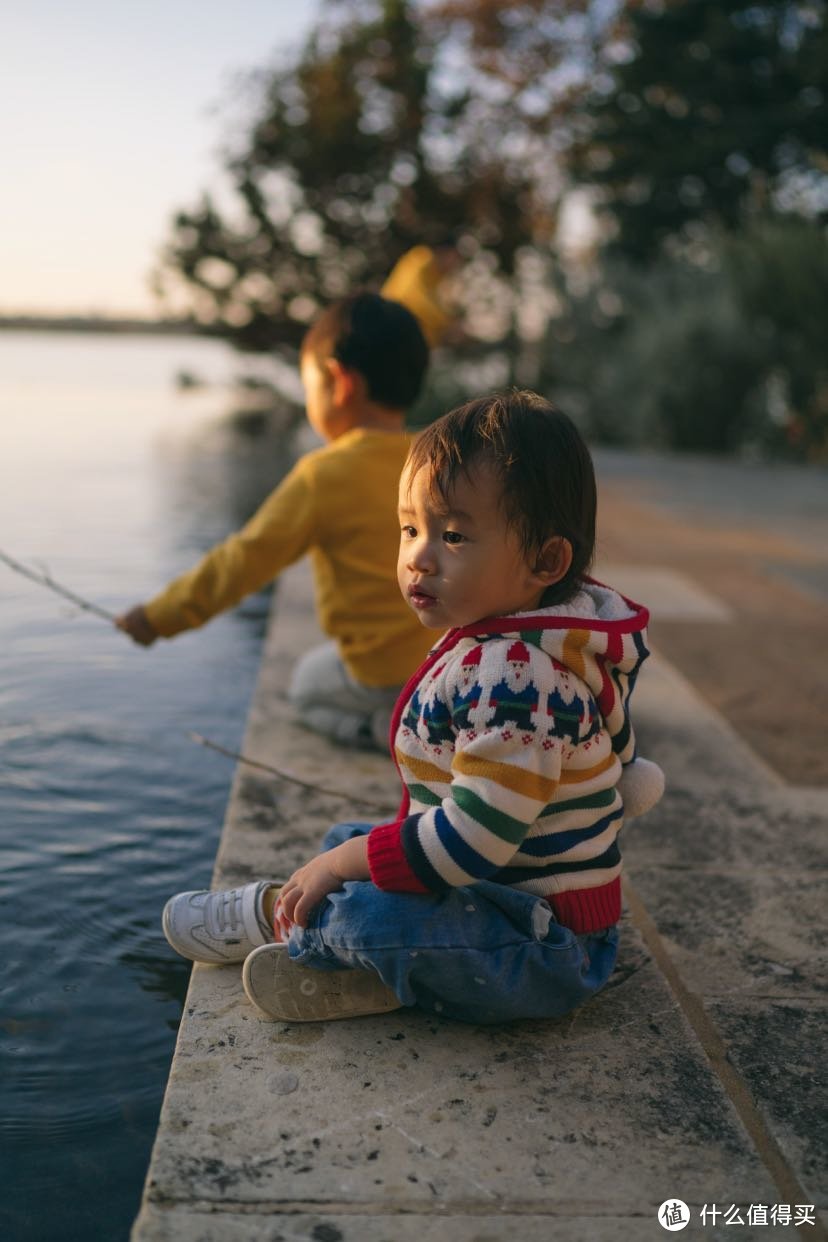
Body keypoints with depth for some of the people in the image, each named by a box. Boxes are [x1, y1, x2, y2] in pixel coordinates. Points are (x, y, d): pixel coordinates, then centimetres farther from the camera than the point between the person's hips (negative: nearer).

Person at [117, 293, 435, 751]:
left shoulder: (325, 475, -16)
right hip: (449, 654, 6)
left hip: (384, 670, -6)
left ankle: (394, 726, 1)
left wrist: (161, 617, -3)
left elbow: (245, 559, -13)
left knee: (306, 686, 24)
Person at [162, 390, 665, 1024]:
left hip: (542, 950, -11)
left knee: (368, 909, -30)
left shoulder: (513, 677, -32)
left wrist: (348, 863, -19)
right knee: (347, 839, 23)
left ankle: (269, 915, -1)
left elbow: (475, 840, -34)